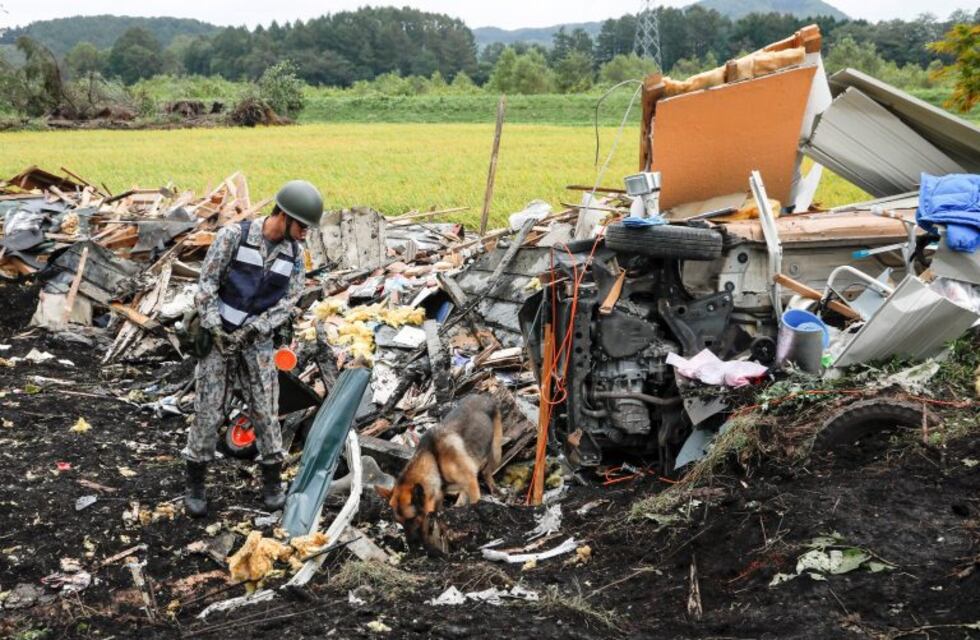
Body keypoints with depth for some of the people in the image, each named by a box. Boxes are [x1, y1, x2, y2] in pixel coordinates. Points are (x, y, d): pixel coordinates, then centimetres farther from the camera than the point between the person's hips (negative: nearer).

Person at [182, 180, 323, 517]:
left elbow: (289, 301, -7)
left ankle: (272, 484, 15)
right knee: (208, 411, -2)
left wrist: (250, 331, -18)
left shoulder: (294, 254, -2)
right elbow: (206, 284, -13)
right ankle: (195, 486, 11)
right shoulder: (233, 235, -14)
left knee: (265, 411, 0)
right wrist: (216, 332, -18)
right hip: (217, 336, -3)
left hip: (257, 341, 3)